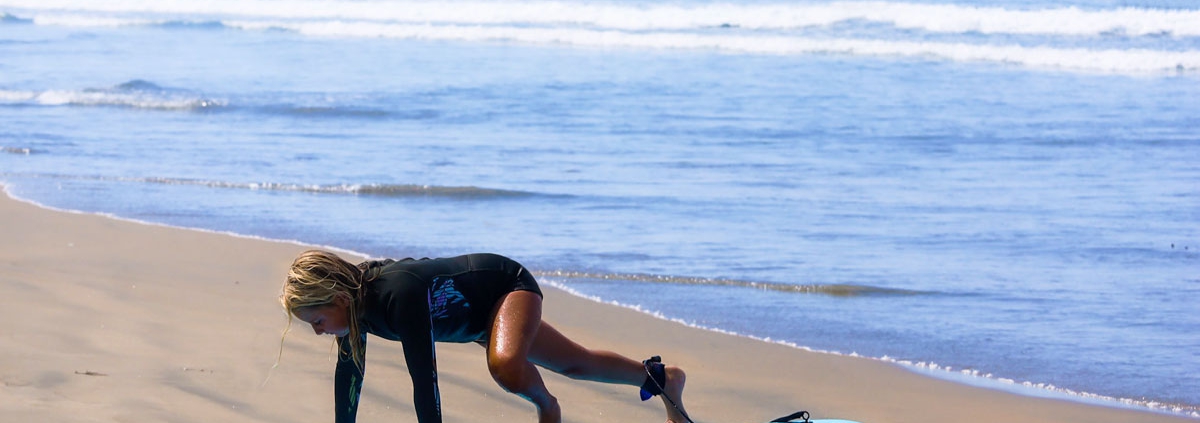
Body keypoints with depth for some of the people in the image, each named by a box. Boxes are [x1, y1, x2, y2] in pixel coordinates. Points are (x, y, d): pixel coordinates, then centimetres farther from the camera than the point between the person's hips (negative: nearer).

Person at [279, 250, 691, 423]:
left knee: (505, 365, -39)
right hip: (479, 316, 8)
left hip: (510, 288, -8)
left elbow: (423, 378, -45)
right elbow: (348, 371, -8)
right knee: (576, 363, 24)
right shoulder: (353, 294, -20)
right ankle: (662, 377, 48)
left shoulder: (398, 295, -44)